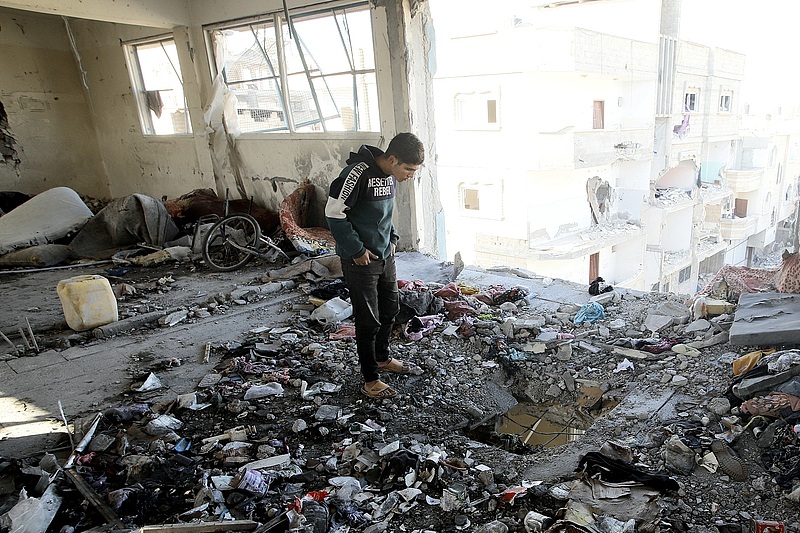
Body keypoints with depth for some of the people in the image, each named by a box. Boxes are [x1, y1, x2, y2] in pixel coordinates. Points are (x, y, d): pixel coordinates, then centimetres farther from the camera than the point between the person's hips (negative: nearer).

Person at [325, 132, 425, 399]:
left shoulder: (389, 175, 4)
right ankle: (371, 380, 16)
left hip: (385, 256, 9)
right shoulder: (358, 174, -23)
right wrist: (356, 250, -19)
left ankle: (383, 358, 42)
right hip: (360, 260, -8)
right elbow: (334, 213, -21)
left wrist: (392, 237, 9)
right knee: (369, 320, 0)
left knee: (390, 308, 20)